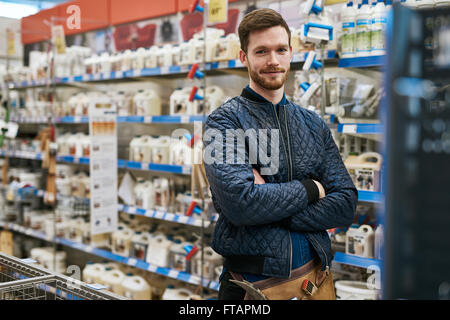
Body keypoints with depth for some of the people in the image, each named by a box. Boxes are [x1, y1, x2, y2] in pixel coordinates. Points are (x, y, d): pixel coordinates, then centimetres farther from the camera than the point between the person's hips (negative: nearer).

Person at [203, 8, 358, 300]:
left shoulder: (314, 125, 6)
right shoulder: (225, 122, -8)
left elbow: (346, 205, -4)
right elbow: (239, 203, -23)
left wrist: (269, 203, -16)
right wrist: (312, 189, -11)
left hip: (317, 278, 4)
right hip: (253, 284, -4)